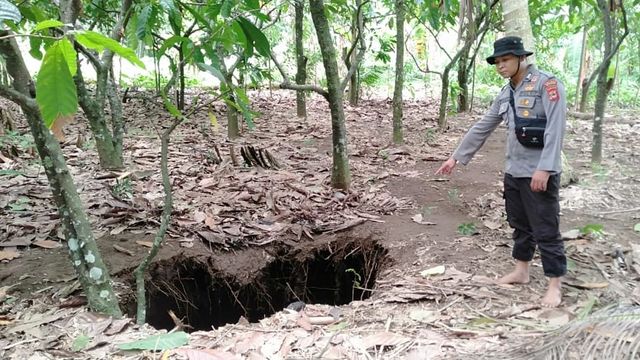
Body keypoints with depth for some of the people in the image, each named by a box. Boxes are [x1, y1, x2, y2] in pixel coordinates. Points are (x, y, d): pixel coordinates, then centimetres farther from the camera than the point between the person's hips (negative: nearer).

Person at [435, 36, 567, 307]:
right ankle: (521, 271, 33)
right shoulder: (506, 94, 12)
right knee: (519, 225, 18)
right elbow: (481, 128, 17)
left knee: (546, 230, 0)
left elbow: (555, 128, -20)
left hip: (540, 174, -7)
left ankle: (555, 285, 12)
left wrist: (544, 168, -27)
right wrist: (456, 157, 16)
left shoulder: (547, 84, -11)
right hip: (513, 172, 8)